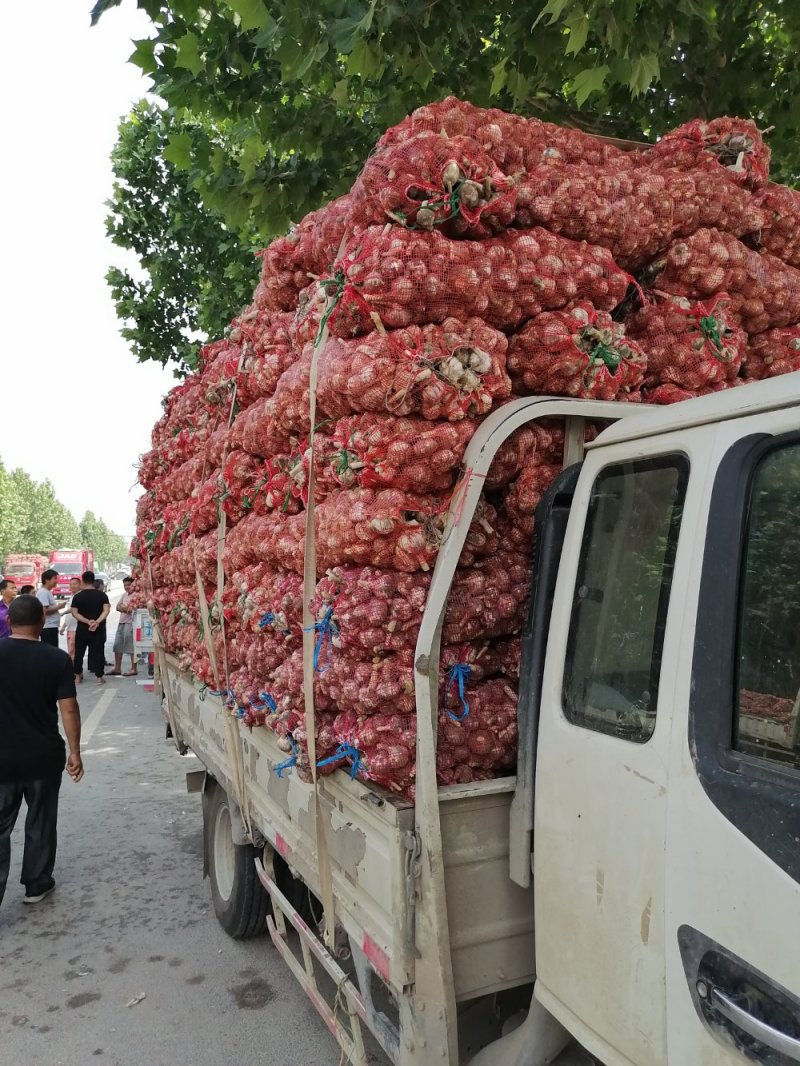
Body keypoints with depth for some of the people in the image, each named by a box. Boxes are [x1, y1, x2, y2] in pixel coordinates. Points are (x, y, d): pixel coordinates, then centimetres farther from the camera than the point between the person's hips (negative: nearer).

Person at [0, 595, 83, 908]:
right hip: (43, 757, 0)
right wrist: (74, 752, -2)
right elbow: (68, 708, -11)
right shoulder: (56, 658, -12)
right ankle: (36, 885, 29)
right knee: (40, 823, 16)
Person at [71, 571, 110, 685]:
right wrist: (97, 621, -22)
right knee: (98, 652, 3)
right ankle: (99, 677, 0)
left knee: (79, 652, 14)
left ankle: (78, 675, 20)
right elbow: (106, 610, -14)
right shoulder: (102, 595, -2)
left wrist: (88, 621, -15)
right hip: (98, 629, 0)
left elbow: (75, 613, -10)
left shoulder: (77, 596, -2)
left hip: (82, 629, 0)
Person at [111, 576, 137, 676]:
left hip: (130, 623, -9)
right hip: (121, 622, 9)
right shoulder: (124, 595, 17)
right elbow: (118, 607, 11)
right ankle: (117, 668, 19)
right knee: (117, 646, 11)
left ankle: (133, 669, 3)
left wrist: (123, 607, -5)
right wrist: (126, 608, -8)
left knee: (131, 647, -5)